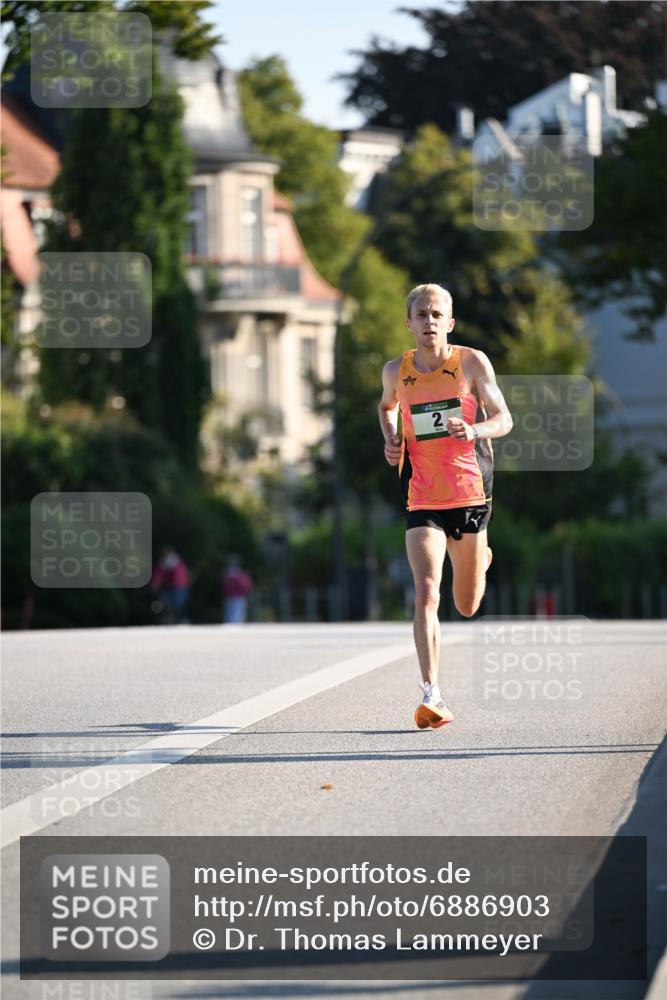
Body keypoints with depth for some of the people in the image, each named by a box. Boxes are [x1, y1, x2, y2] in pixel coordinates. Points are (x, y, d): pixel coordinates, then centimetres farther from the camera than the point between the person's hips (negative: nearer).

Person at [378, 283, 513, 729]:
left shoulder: (472, 362, -4)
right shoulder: (396, 371, 2)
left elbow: (504, 418, -1)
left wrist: (474, 431, -22)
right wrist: (391, 439, 5)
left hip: (470, 493, 0)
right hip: (421, 500, 0)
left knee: (467, 607, 15)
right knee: (426, 594, -20)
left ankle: (480, 558, 52)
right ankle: (432, 694, -21)